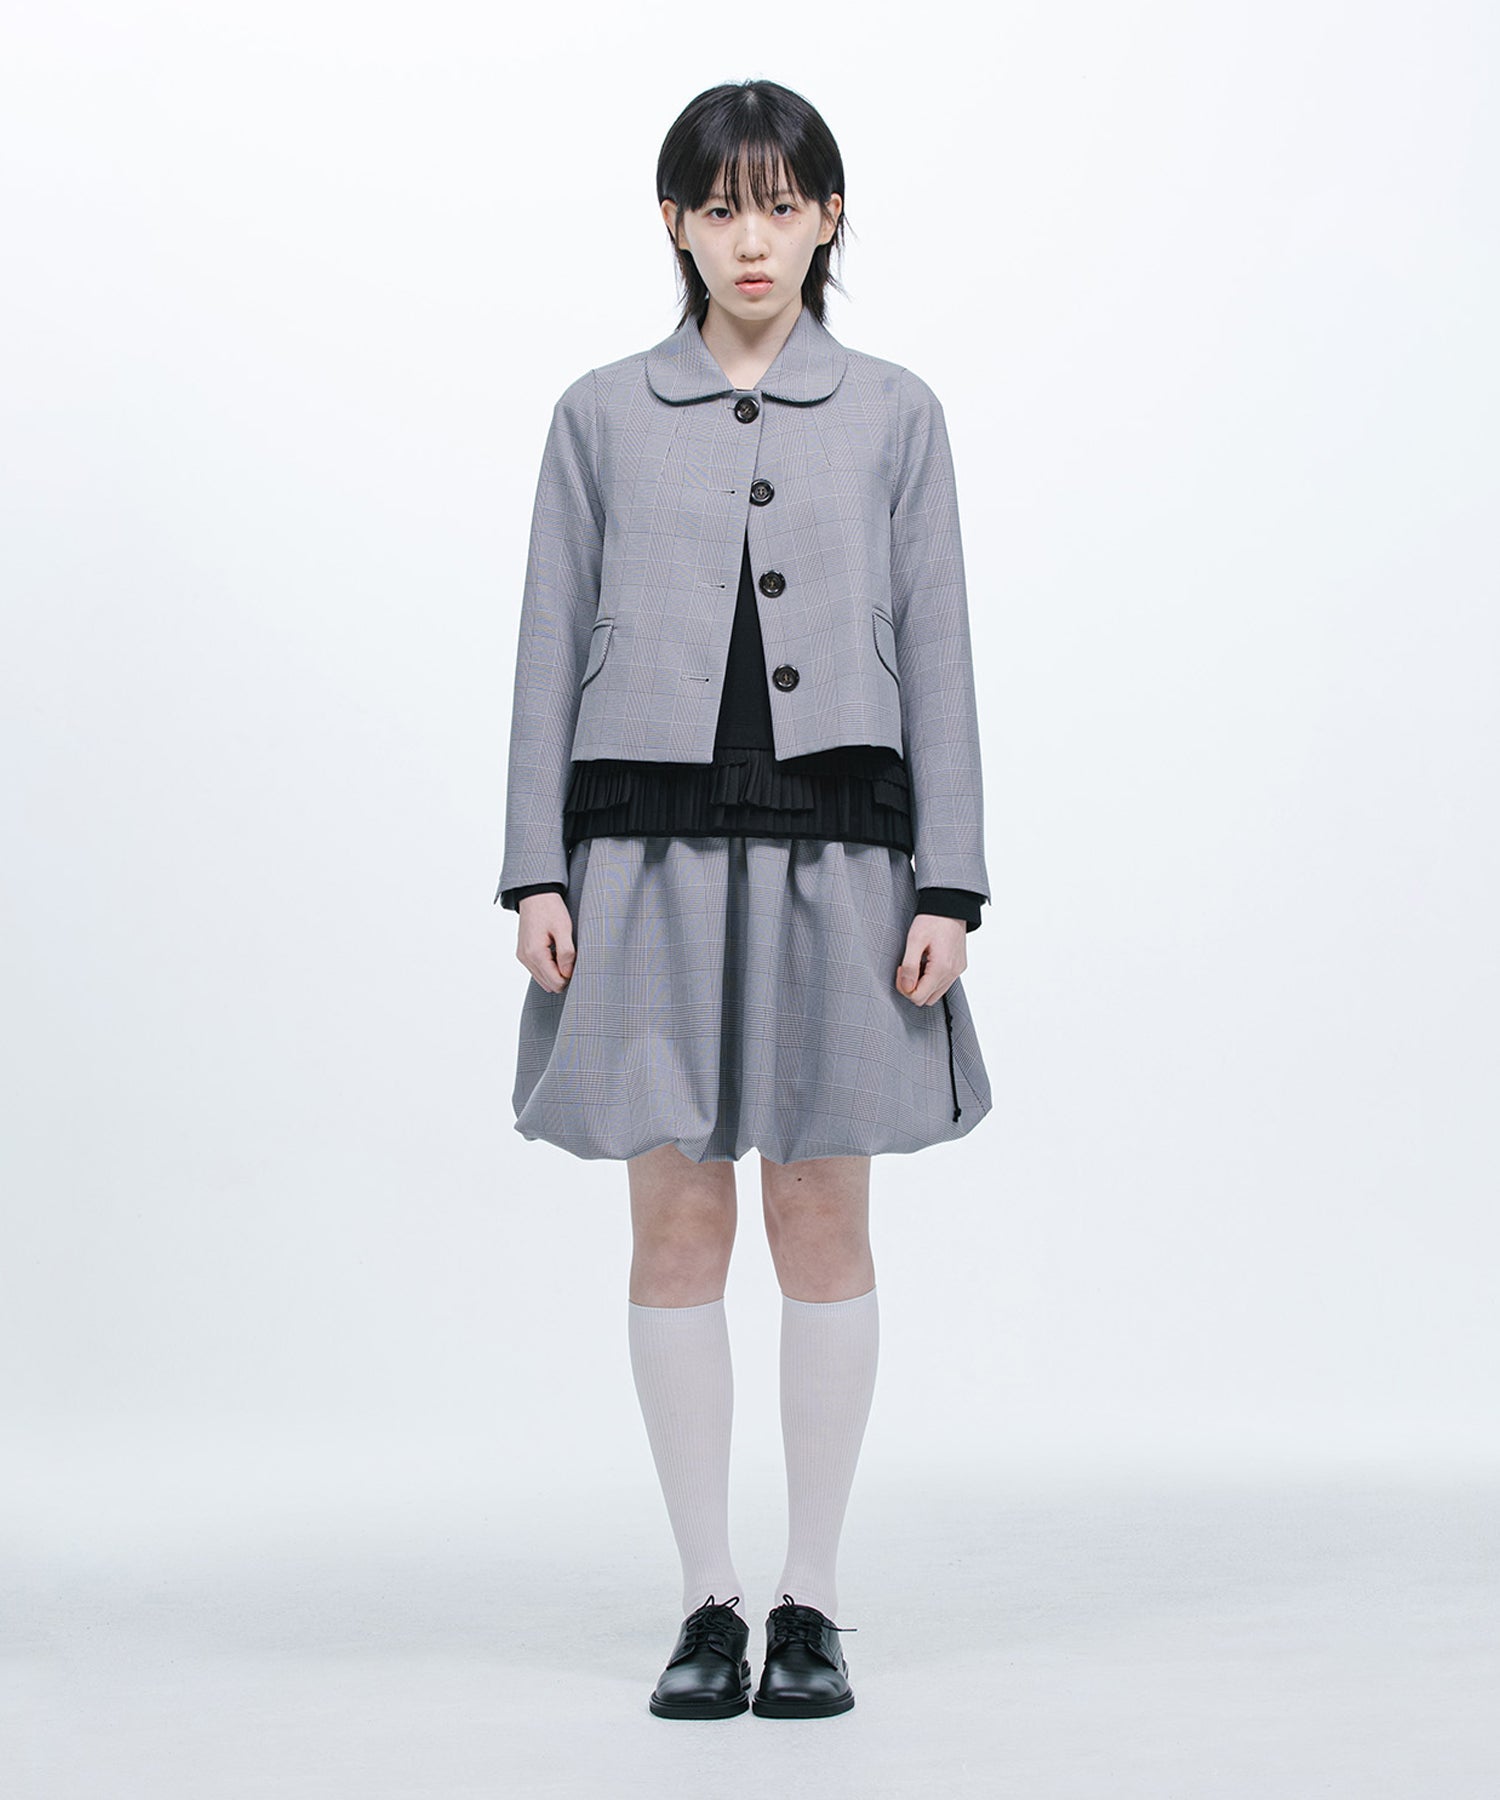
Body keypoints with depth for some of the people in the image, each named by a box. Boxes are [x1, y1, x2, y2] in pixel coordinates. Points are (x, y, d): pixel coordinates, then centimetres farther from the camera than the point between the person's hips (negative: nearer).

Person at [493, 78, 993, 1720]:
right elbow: (551, 648, 6)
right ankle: (707, 1600, 14)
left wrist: (946, 883, -3)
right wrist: (535, 872, -2)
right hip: (651, 843, 0)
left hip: (835, 845, 0)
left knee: (823, 1218, 4)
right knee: (676, 1223, 3)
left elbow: (936, 656, 4)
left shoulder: (893, 414, 7)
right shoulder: (601, 415, 7)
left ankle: (811, 1599, 15)